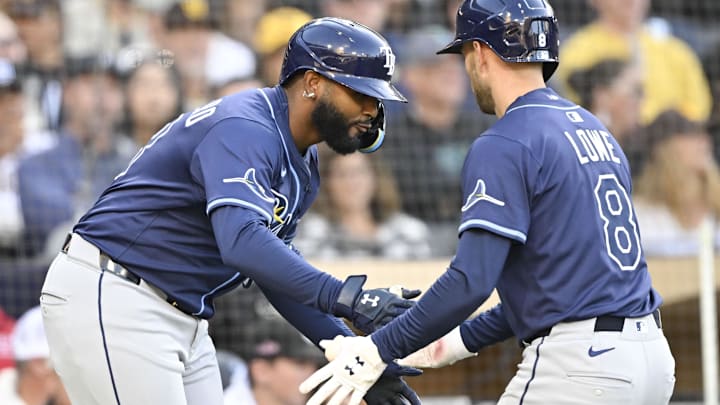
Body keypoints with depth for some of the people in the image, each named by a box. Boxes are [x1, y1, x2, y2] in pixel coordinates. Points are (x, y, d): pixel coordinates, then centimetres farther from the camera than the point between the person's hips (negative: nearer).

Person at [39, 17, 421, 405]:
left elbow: (274, 269, 17)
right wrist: (346, 298, -40)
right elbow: (242, 241, -35)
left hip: (184, 316, 10)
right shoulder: (246, 129, -19)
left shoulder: (301, 166, 12)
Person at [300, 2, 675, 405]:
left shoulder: (503, 145, -10)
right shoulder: (595, 130, 17)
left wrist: (380, 350, -11)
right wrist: (463, 340, 23)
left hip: (579, 366, -8)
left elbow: (472, 279, -18)